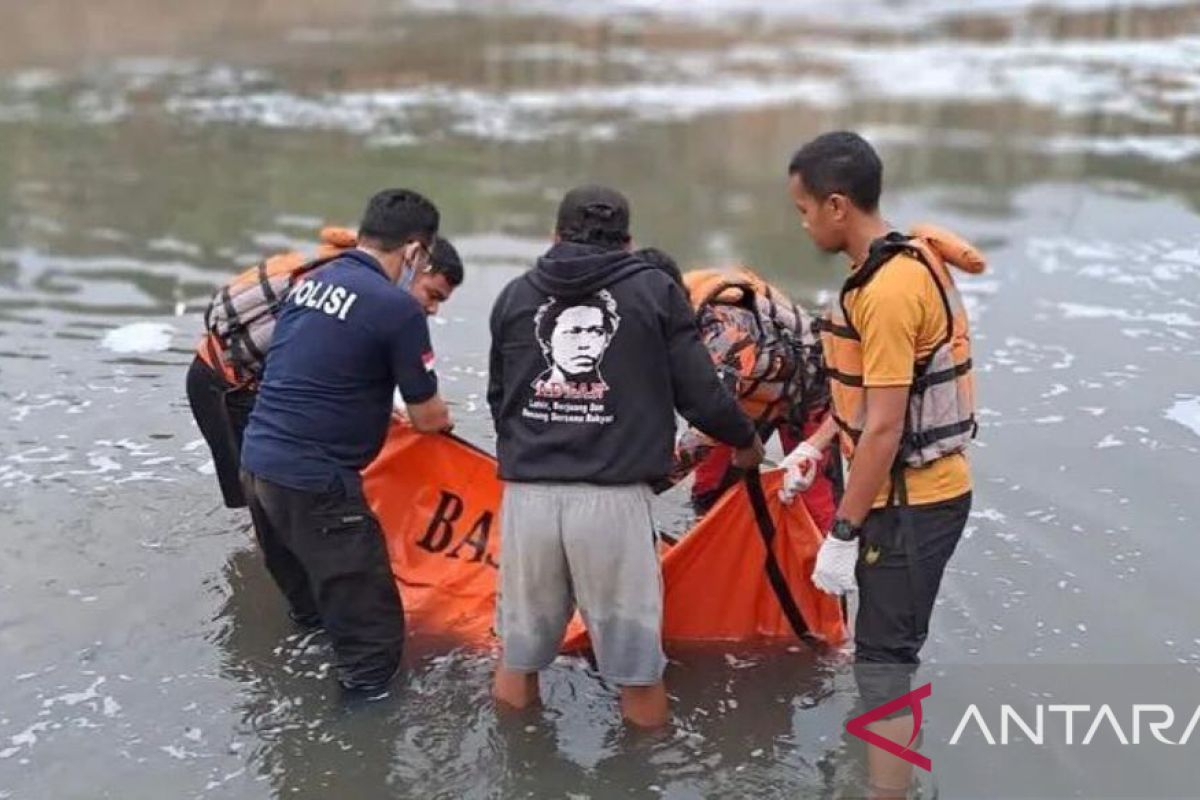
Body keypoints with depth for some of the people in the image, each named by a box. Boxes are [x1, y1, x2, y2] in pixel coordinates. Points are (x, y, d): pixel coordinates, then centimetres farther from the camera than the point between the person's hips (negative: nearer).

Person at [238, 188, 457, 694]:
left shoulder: (310, 282, 9)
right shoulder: (398, 307, -14)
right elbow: (427, 418, -5)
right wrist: (442, 418, 18)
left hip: (257, 462, 9)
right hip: (314, 483, -9)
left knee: (308, 598, 31)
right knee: (374, 638, 1)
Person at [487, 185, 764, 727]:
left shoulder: (515, 295, 15)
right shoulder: (655, 291, 7)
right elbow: (699, 394, 4)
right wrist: (745, 442, 23)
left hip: (527, 494, 3)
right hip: (613, 498, -3)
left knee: (519, 652, 19)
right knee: (635, 664, 10)